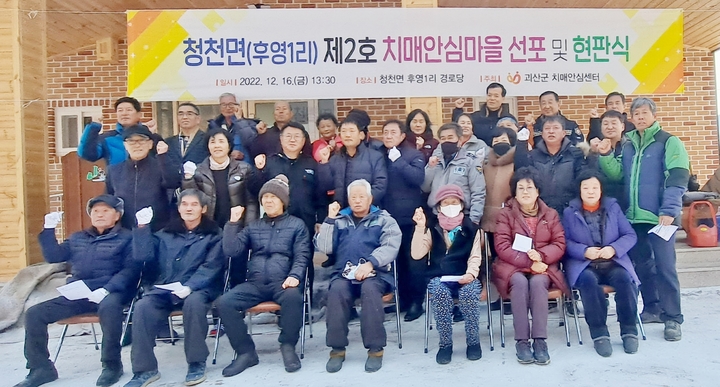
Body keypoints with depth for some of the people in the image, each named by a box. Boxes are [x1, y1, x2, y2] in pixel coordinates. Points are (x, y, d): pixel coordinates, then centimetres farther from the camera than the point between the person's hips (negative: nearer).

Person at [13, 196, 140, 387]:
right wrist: (49, 229, 10)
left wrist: (106, 290, -22)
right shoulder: (77, 238, 24)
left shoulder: (126, 238, 3)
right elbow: (53, 256, 20)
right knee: (34, 313, -9)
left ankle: (112, 364, -21)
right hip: (76, 295, 6)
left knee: (108, 307, -39)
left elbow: (131, 270, -8)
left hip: (109, 293, -6)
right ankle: (41, 368, 6)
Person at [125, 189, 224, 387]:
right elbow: (143, 256, 8)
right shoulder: (166, 233, 19)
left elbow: (211, 266, -6)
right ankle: (145, 368, -15)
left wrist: (189, 286, -22)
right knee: (142, 306, -26)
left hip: (198, 288, -3)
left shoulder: (214, 234, 7)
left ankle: (196, 362, -20)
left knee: (193, 302, -36)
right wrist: (142, 227, -2)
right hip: (165, 288, 4)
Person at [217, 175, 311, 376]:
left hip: (283, 282, -3)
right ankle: (246, 352, -8)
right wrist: (233, 223, 1)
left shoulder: (296, 224, 11)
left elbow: (302, 255, 1)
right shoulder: (252, 227, 20)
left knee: (293, 296, -37)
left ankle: (288, 346, -13)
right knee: (224, 302, -21)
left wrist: (295, 276, -18)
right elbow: (231, 251, 9)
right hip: (255, 283, 4)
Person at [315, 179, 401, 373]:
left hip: (376, 273, -2)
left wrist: (370, 263, -21)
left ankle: (375, 348, -24)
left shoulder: (384, 219, 13)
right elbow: (324, 248, 8)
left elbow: (390, 247, -5)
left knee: (370, 288, -34)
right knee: (337, 289, -31)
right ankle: (337, 348, -21)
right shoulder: (339, 220, 20)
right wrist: (330, 219, 0)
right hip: (343, 273, 2)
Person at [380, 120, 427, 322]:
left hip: (409, 215, -4)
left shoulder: (414, 155, 0)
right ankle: (403, 299, 21)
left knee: (413, 258, 1)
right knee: (396, 259, 10)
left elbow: (418, 178, -16)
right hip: (388, 215, 4)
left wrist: (398, 160, -16)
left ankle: (416, 301, 10)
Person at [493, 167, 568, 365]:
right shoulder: (505, 214, 4)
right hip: (513, 266, -1)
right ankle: (521, 340, -28)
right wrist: (528, 262, -19)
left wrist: (540, 255, -17)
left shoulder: (550, 214, 12)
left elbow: (560, 244, 4)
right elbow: (502, 247, -6)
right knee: (520, 282, -33)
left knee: (537, 282, -32)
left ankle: (540, 340, -28)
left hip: (542, 265, 1)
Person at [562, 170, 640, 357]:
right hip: (583, 264, -2)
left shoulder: (613, 207, 13)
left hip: (614, 262, 2)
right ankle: (599, 333, -24)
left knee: (624, 279, -29)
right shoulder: (570, 212, 8)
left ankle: (629, 331, -13)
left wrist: (614, 248, -12)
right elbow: (565, 241, -1)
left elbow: (630, 235, 7)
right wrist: (584, 251, -18)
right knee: (589, 281, -34)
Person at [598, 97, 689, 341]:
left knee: (665, 267, -3)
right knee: (642, 264, 13)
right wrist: (605, 156, -7)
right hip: (634, 216, 6)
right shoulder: (628, 145, 15)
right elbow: (617, 174, 9)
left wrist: (669, 210, -20)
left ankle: (672, 318, 6)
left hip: (660, 216, -6)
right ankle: (652, 308, 26)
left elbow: (678, 178, -10)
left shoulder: (669, 142, -2)